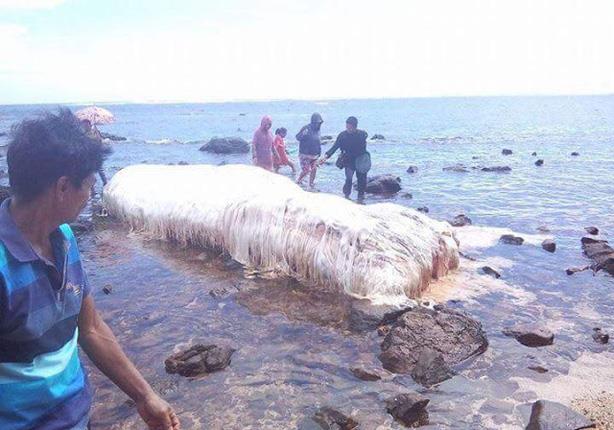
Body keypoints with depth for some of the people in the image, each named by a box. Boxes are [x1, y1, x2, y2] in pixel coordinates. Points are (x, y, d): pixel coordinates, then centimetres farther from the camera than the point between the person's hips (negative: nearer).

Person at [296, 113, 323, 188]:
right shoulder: (306, 128, -16)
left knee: (314, 170, 9)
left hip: (314, 155, 7)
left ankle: (311, 186, 24)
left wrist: (319, 151, 18)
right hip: (305, 155, -7)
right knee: (306, 170, -10)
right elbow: (298, 137, -22)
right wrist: (303, 134, -40)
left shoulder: (317, 130, 7)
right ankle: (298, 182, 12)